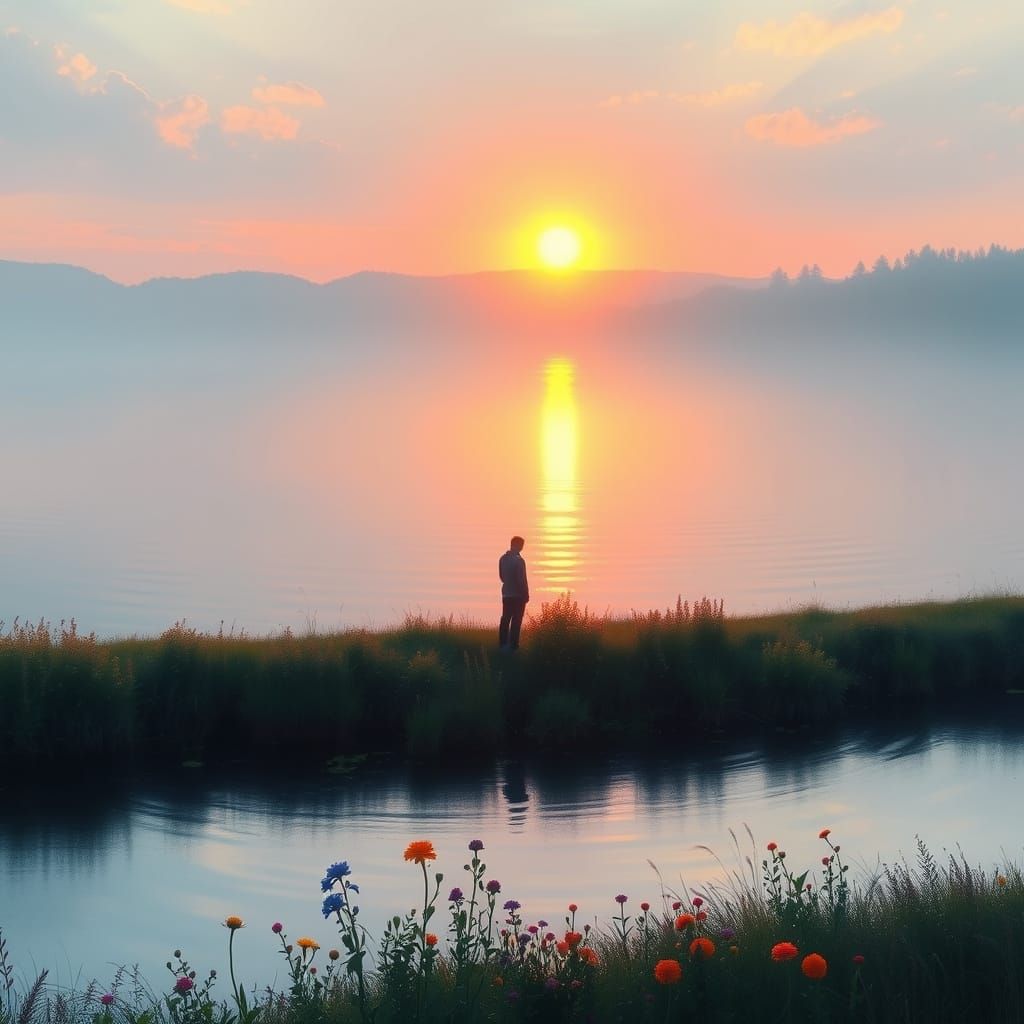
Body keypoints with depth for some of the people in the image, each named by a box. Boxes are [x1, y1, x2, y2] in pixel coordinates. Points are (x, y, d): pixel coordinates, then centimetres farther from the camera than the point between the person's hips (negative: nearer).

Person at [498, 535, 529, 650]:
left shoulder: (503, 559, 4)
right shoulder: (519, 560, -17)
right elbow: (522, 580, -16)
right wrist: (526, 594, -7)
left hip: (506, 593, 7)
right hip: (518, 594, -7)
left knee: (505, 619, 10)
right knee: (516, 620, -3)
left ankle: (502, 644, 11)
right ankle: (513, 644, -5)